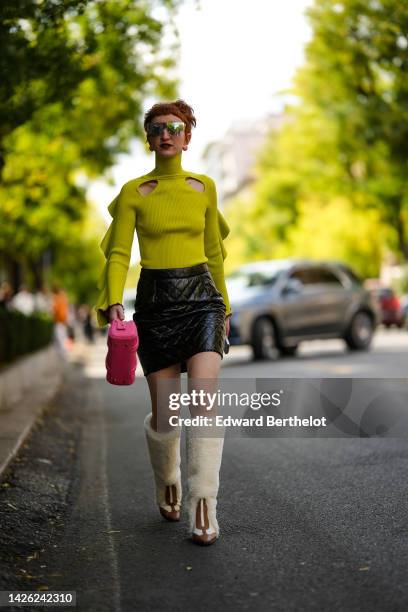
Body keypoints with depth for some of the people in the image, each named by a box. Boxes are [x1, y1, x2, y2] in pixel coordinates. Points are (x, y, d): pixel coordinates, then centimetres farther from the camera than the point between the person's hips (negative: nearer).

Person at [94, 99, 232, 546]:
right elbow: (119, 254, -2)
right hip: (155, 300, -1)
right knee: (164, 413, 4)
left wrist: (224, 306, 19)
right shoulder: (133, 192, 2)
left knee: (204, 400, -17)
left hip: (201, 296, 1)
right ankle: (166, 480, 34)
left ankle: (203, 506, -14)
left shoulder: (204, 187, 8)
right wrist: (113, 302, -17)